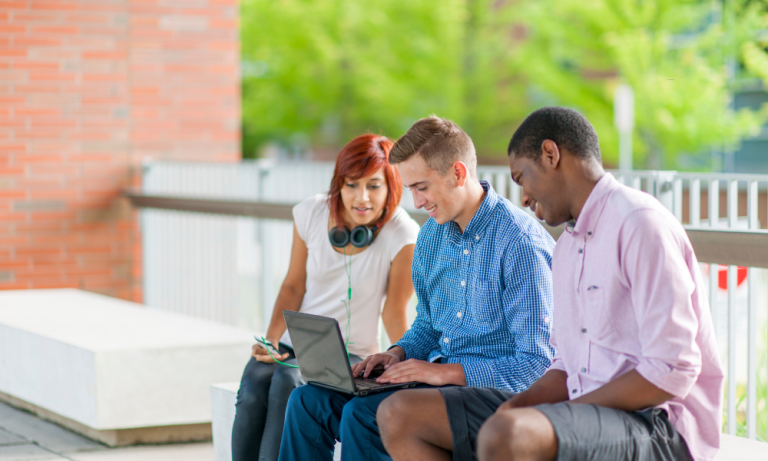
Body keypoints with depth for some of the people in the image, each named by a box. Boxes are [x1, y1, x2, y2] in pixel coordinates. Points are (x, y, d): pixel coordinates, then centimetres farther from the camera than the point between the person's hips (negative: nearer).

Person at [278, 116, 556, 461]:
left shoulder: (521, 243, -16)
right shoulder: (431, 236, 10)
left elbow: (535, 363, -19)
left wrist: (446, 372, -22)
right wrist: (399, 353, 2)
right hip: (438, 378, 8)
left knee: (361, 414, -27)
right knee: (307, 401, -6)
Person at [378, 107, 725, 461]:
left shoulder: (638, 223, -11)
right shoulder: (567, 247, 20)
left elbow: (671, 372, -18)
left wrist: (572, 410, -14)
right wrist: (518, 404, -1)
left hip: (658, 428, -9)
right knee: (399, 415, 0)